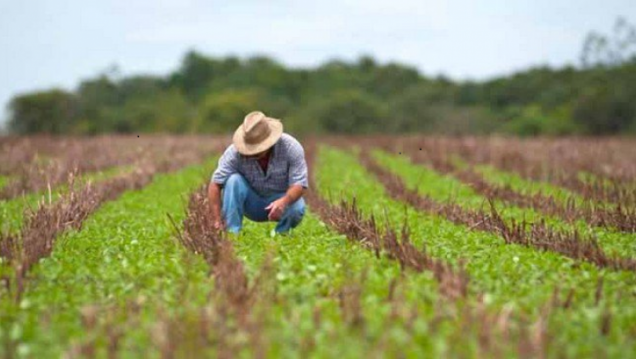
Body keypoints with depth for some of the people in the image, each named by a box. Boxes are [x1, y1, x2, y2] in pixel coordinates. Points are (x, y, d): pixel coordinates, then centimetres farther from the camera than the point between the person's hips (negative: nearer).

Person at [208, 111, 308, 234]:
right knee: (233, 180, -28)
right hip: (252, 204, 0)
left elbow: (299, 184, -26)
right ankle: (231, 233, -23)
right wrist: (217, 221, -34)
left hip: (281, 199, 0)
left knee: (297, 208, -33)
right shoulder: (235, 152, -23)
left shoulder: (290, 147, -23)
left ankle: (281, 233, -1)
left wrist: (284, 201, -47)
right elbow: (215, 184, -24)